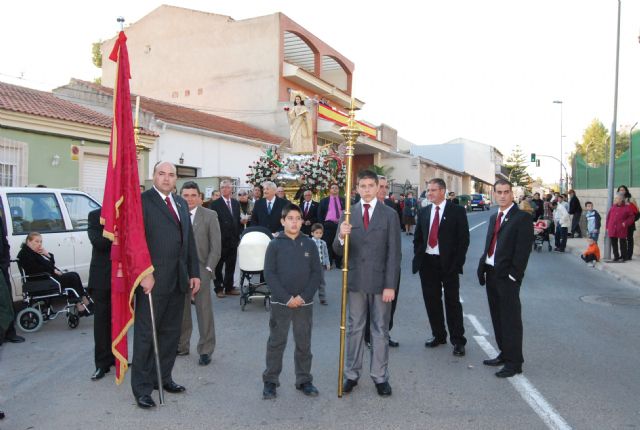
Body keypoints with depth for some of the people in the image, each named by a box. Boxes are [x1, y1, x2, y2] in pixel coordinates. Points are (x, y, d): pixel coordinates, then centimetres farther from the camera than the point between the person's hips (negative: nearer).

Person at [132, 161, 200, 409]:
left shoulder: (181, 203, 15)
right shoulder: (142, 201, -6)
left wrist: (194, 273, 12)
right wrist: (144, 273, -20)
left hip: (178, 279, 7)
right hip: (153, 279, -7)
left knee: (171, 332, 15)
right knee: (146, 333, 4)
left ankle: (163, 377, 30)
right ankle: (142, 388, 16)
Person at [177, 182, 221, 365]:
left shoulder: (210, 215, -2)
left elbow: (216, 246, -3)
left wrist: (208, 268, -10)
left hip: (200, 269, -2)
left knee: (204, 311, 3)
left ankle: (205, 350, 15)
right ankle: (181, 345, 27)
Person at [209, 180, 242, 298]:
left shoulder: (236, 203, 10)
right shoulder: (215, 204, -6)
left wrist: (239, 236, 7)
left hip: (233, 240, 5)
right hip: (220, 240, -4)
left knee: (231, 266, 10)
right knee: (218, 266, 6)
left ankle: (229, 287, 20)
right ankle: (218, 288, 16)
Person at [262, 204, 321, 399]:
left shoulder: (309, 244, 2)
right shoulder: (275, 244, -3)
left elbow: (317, 273, 1)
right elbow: (269, 274, -6)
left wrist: (304, 296, -10)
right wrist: (286, 298, -14)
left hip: (305, 303, 2)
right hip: (280, 302, -1)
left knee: (304, 343, 11)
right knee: (276, 343, 7)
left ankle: (304, 380, 24)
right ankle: (270, 381, 20)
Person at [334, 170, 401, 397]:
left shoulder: (389, 214, -2)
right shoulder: (348, 214, 3)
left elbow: (394, 253, -5)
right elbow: (339, 250, 0)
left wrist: (390, 285, -11)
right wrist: (341, 237, -23)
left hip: (380, 280, -2)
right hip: (355, 280, 2)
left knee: (380, 329, 8)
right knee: (354, 328, 12)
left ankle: (380, 377, 20)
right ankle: (352, 374, 24)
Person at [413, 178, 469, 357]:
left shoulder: (457, 211, -3)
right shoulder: (423, 212, 11)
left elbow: (464, 239, -5)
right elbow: (418, 238, 16)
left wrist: (457, 263, -11)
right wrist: (418, 257, 4)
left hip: (448, 263, -4)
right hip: (427, 262, 4)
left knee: (452, 302, 2)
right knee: (431, 301, 10)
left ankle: (458, 340, 12)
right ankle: (438, 335, 26)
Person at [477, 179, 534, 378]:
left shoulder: (522, 218, -8)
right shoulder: (494, 217, 15)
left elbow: (523, 249, -14)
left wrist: (513, 274, -18)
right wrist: (482, 266, 6)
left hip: (507, 277, -8)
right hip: (491, 273, 8)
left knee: (511, 319, -1)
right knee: (497, 317, 17)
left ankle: (514, 363, 9)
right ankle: (504, 354, 31)